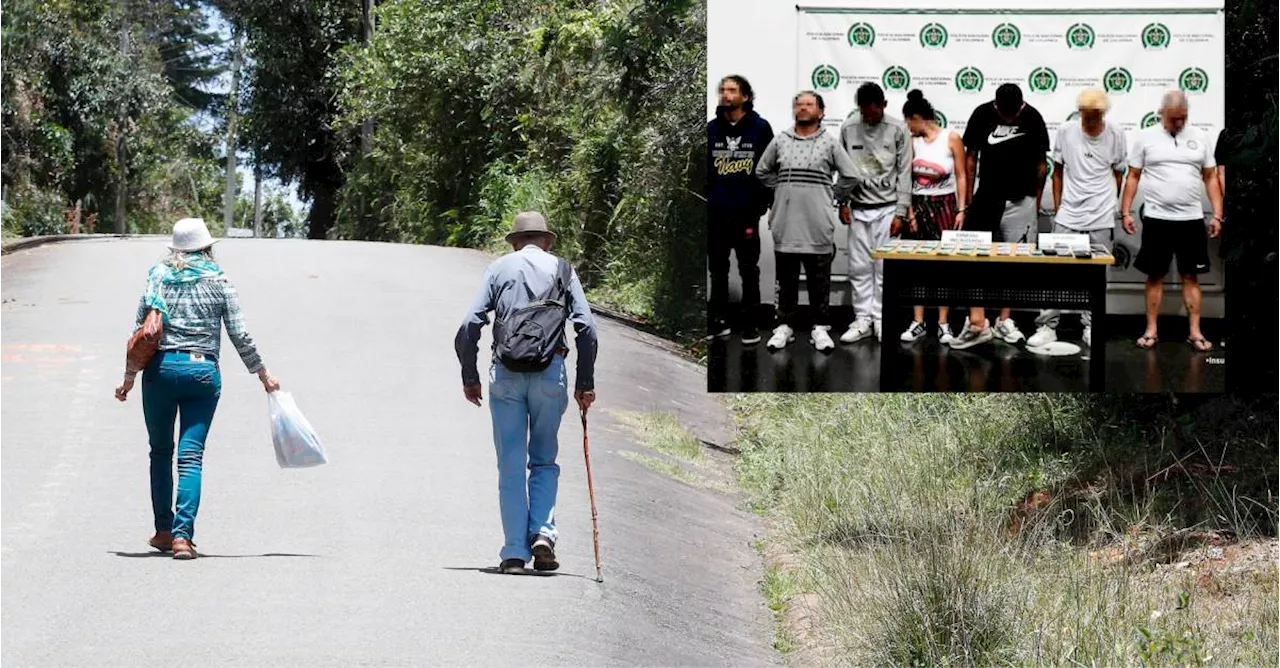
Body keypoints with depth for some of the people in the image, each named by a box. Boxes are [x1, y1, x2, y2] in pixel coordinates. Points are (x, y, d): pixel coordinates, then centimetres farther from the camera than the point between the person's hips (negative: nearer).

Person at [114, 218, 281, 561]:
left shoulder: (159, 276, 5)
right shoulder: (219, 283, 3)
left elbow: (141, 330, 3)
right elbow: (240, 336, 1)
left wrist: (129, 376, 9)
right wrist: (264, 375, 11)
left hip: (161, 368, 1)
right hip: (203, 371, -1)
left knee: (161, 451, 15)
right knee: (191, 456, -2)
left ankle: (164, 531, 18)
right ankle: (182, 534, -14)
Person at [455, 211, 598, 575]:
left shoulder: (499, 268, 11)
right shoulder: (561, 269, 12)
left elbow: (469, 326, 1)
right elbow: (586, 328, 1)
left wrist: (469, 377, 10)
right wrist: (585, 382, 6)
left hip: (506, 373, 0)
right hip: (550, 371, 0)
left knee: (511, 465, 4)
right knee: (544, 460, 14)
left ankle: (514, 552, 0)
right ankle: (543, 532, -6)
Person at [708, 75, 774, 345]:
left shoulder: (760, 128, -2)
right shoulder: (712, 129, 5)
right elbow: (701, 169, 8)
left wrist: (766, 201, -4)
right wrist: (702, 201, 3)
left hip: (746, 213, -3)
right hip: (715, 213, 3)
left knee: (749, 271, 4)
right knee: (717, 270, 11)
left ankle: (750, 324, 8)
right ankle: (719, 321, 19)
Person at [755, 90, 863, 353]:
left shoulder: (830, 142, 1)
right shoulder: (780, 141, 7)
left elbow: (850, 175, 3)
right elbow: (762, 171, 18)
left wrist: (831, 196, 4)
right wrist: (781, 190, 11)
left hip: (818, 224, -2)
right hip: (785, 222, 2)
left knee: (819, 279, 3)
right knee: (786, 279, 7)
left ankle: (820, 328, 9)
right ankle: (785, 326, 14)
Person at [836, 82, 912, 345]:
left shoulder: (898, 130, -5)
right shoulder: (848, 128, 1)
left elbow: (904, 173, -4)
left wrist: (900, 213, -7)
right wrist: (843, 203, 2)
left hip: (887, 208, -2)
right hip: (858, 209, 2)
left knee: (884, 267, -1)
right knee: (859, 267, 3)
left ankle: (881, 320, 7)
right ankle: (862, 320, 10)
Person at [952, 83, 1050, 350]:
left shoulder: (1033, 118, -4)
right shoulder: (982, 115, -5)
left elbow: (1041, 162, 7)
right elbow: (971, 157, 5)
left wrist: (1037, 199, 8)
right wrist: (968, 198, 5)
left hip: (1021, 201, 0)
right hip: (987, 198, 0)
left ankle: (1005, 321, 13)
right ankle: (977, 322, -10)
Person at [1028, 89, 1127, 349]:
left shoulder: (1115, 136, -1)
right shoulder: (1066, 132, -1)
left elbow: (1118, 174, 11)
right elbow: (1058, 172, 9)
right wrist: (1058, 207, 7)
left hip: (1101, 220, 0)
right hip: (1068, 217, 0)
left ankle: (1091, 327, 14)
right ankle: (1047, 326, 5)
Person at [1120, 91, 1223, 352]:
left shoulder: (1198, 138, 6)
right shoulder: (1146, 138, 1)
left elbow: (1211, 178, 8)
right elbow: (1133, 178, 4)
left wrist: (1217, 215, 2)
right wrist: (1126, 213, -2)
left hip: (1191, 219, 1)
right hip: (1157, 219, -1)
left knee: (1191, 276, 4)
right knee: (1155, 275, 5)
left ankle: (1195, 331, 6)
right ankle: (1151, 330, 11)